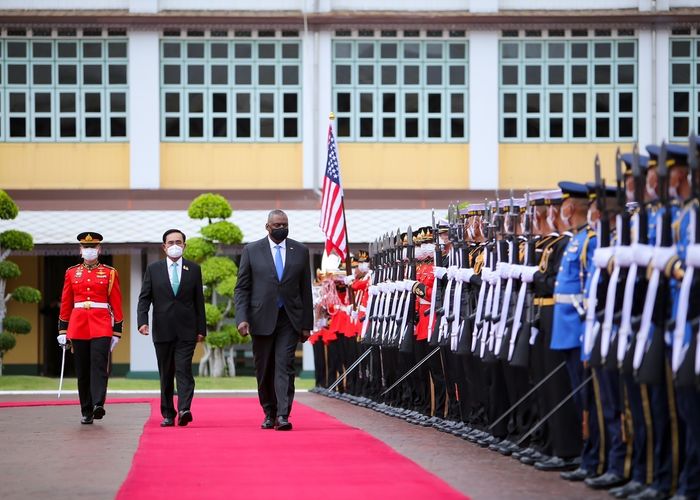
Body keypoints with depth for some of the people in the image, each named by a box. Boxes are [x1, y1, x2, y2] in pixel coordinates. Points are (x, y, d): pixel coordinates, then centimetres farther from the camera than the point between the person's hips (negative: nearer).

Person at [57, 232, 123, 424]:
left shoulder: (109, 273, 5)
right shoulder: (72, 273, 10)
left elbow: (116, 304, 4)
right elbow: (66, 304, 12)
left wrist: (117, 331, 0)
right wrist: (63, 330, 8)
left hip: (101, 326, -2)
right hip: (78, 326, 2)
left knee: (99, 365, -16)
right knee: (82, 370, 4)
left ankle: (98, 405, -25)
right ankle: (86, 412, 11)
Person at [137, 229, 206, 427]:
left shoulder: (194, 269, 7)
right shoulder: (153, 269, 7)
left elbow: (199, 301, 7)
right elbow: (144, 298, 5)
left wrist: (201, 329, 3)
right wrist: (143, 321, -10)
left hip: (186, 330, -1)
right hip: (162, 329, 1)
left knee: (184, 370, -13)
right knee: (166, 374, 6)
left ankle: (184, 410, -23)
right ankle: (168, 414, 12)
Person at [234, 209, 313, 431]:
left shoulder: (300, 251, 8)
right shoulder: (251, 251, 4)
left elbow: (305, 289, 9)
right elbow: (242, 288, 3)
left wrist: (307, 323, 6)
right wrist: (242, 318, -10)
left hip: (289, 320, 0)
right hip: (262, 319, 0)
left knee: (285, 367, -11)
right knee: (264, 370, 7)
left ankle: (283, 416, -17)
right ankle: (269, 414, 21)